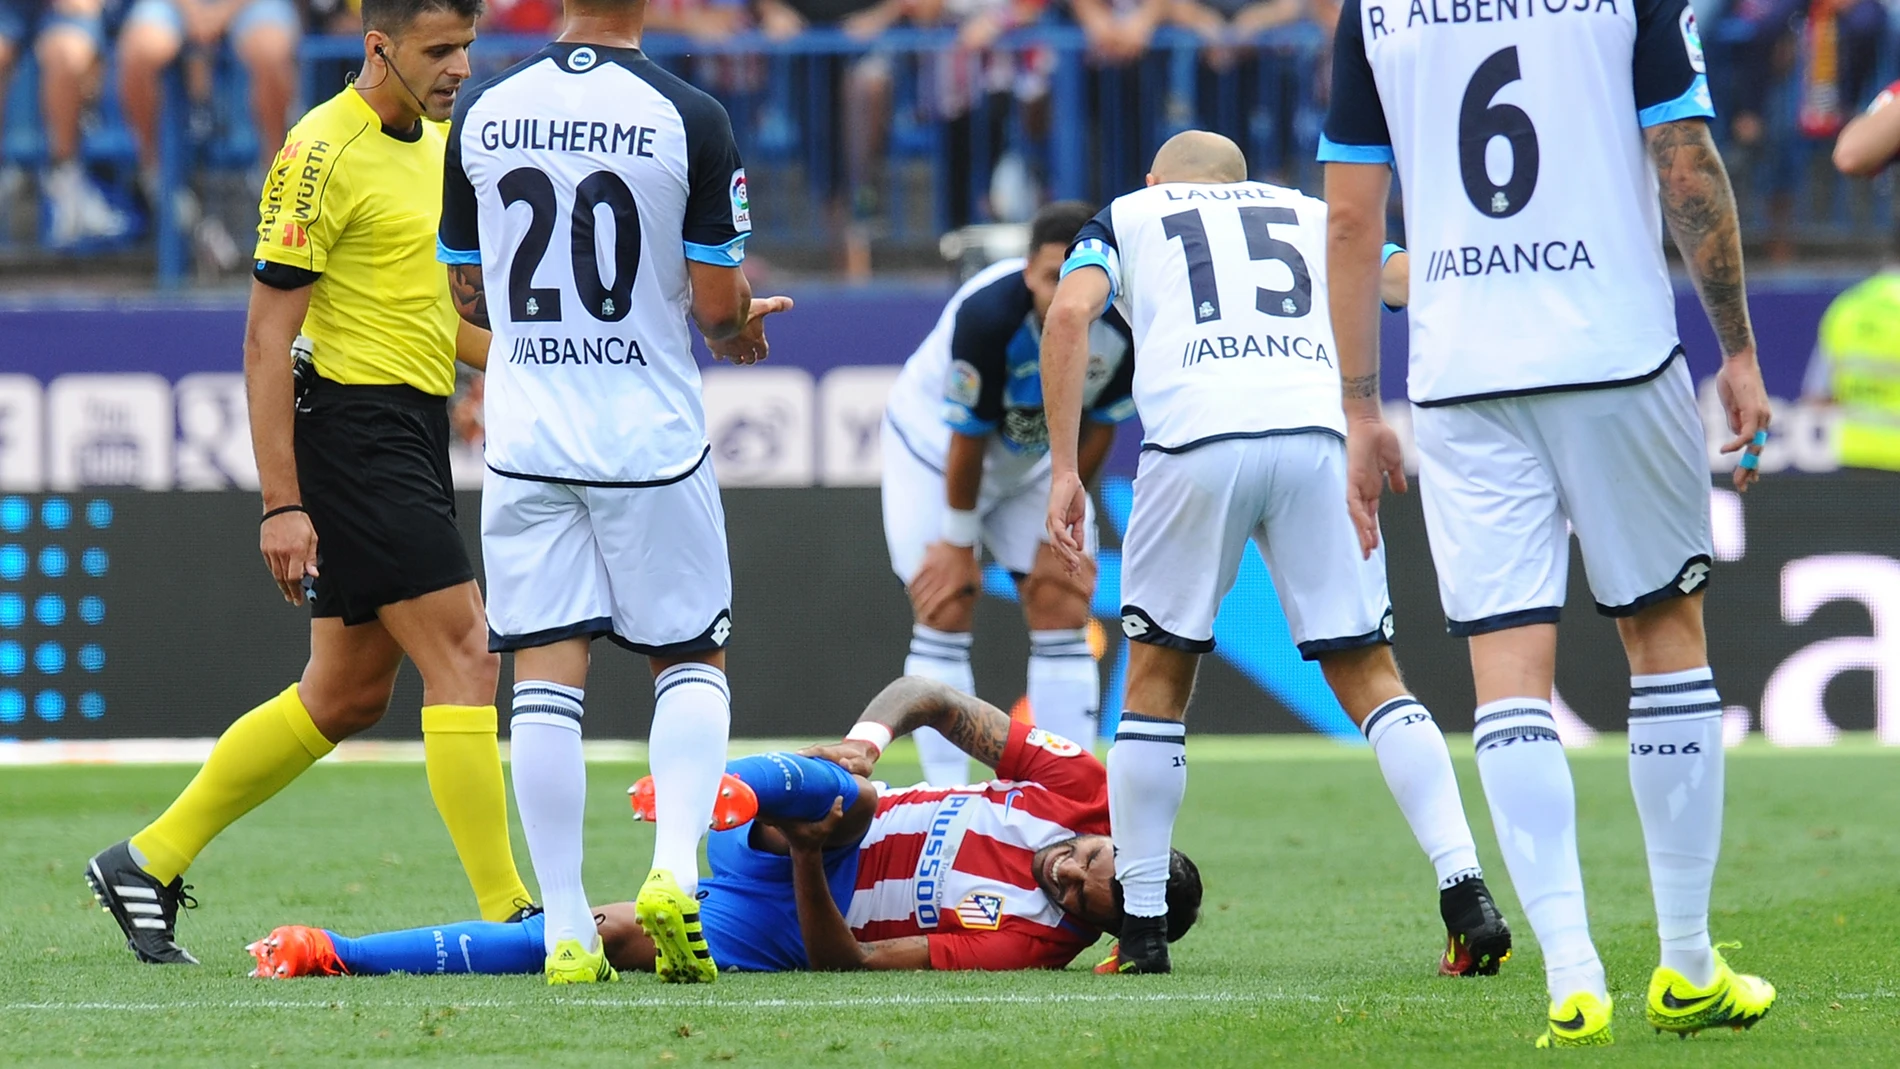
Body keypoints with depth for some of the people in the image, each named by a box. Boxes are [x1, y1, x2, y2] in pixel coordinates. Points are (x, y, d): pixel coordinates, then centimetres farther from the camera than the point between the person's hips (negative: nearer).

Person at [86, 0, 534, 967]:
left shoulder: (437, 144, 13)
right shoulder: (323, 153, -14)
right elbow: (267, 336, -16)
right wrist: (281, 504, -19)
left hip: (411, 433, 10)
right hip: (353, 432, -10)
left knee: (345, 696, 12)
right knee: (463, 658, -13)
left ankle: (148, 862, 21)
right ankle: (505, 914, -12)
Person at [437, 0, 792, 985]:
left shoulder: (482, 116, 1)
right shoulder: (687, 119, -10)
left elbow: (468, 293, 10)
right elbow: (717, 304, -9)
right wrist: (739, 322, 14)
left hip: (526, 442, 2)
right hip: (650, 439, -2)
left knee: (546, 678, 3)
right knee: (691, 662, 12)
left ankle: (567, 934, -1)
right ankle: (674, 871, -8)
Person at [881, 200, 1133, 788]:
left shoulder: (1121, 327, -25)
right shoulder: (987, 315, -38)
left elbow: (1098, 428, -8)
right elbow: (966, 437, -26)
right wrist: (959, 542, -17)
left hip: (1036, 461, 4)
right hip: (934, 449, -4)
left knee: (1064, 614, -3)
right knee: (945, 615, -10)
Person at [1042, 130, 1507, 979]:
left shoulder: (1127, 218, 26)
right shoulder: (1312, 216, 32)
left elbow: (1070, 311, 5)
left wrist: (1064, 471, 3)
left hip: (1197, 439, -2)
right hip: (1318, 432, 2)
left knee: (1157, 678, 14)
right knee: (1368, 677, 8)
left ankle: (1143, 931, 14)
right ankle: (1467, 893, -7)